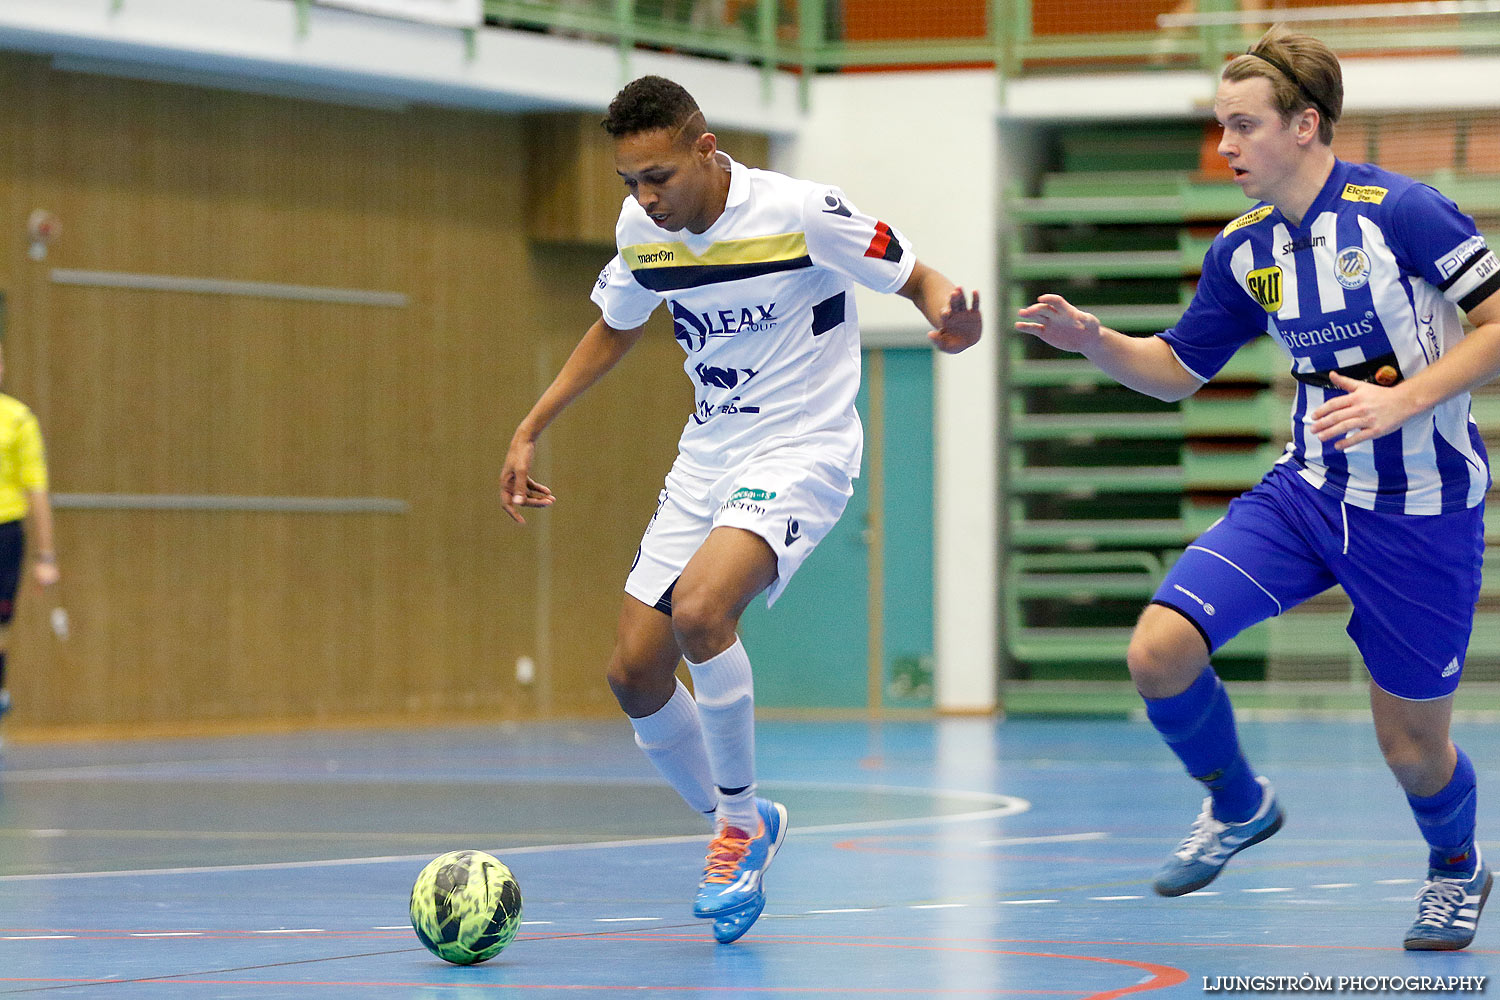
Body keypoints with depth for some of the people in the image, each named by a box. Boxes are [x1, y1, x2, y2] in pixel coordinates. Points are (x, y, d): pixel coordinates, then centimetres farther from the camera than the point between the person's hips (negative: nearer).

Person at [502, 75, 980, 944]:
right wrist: (530, 431, 17)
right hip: (707, 459, 7)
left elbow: (916, 277, -7)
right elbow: (615, 329, 20)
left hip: (802, 450, -7)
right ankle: (737, 833, 23)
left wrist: (950, 317, -30)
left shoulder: (802, 213, -18)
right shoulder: (643, 230, 0)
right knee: (635, 672, -1)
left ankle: (742, 819, -11)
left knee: (699, 609, -31)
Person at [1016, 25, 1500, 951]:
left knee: (1411, 743, 4)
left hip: (1419, 512, -5)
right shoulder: (1244, 251, 3)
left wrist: (1402, 400, -25)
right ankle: (1238, 807, 15)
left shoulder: (1399, 212, -16)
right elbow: (1177, 370, 15)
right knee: (1160, 649, -13)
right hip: (1307, 491, 5)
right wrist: (1094, 340, -4)